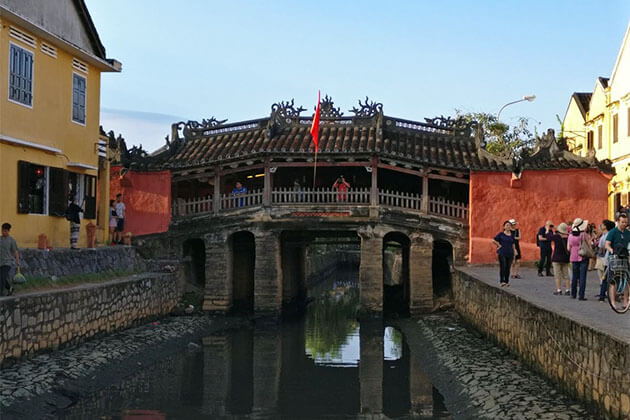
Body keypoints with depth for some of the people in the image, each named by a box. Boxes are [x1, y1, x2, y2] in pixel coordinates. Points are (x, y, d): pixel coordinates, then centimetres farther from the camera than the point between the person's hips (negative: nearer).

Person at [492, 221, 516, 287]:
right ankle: (501, 281, -11)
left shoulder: (512, 235, 11)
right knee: (502, 267, -11)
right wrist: (499, 245, -3)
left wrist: (514, 250, 8)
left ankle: (507, 281, 10)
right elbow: (493, 240, 1)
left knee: (508, 268, 4)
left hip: (510, 253, 4)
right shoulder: (501, 234, 0)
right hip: (502, 253, -4)